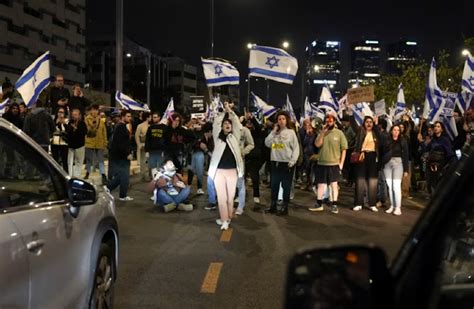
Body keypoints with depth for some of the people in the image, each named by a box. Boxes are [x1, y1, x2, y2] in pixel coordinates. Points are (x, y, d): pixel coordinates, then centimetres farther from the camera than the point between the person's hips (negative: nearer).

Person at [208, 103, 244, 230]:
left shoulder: (234, 136, 11)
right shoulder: (217, 137, 8)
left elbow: (237, 123, 1)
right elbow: (216, 123, -1)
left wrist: (229, 110, -3)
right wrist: (224, 111, 1)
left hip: (232, 170, 1)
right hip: (219, 170, -1)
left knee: (230, 196, 7)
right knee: (221, 196, -1)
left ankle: (227, 218, 18)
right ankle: (224, 220, 3)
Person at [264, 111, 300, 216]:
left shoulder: (291, 132, -2)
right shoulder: (275, 133, 10)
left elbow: (296, 148, -5)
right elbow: (267, 143, -1)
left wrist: (293, 161, -14)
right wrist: (273, 131, -4)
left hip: (287, 163, -5)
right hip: (275, 162, 5)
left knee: (286, 185, 2)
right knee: (274, 184, 11)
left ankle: (285, 207, 8)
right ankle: (273, 206, 20)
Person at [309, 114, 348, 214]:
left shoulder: (339, 133, -2)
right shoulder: (322, 133, 8)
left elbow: (344, 149, -1)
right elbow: (317, 144, -7)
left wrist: (341, 163, -7)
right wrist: (322, 132, -13)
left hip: (334, 164, -4)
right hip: (321, 163, 4)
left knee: (334, 184, 0)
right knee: (320, 184, 11)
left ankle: (334, 205, 4)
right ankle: (319, 204, 20)